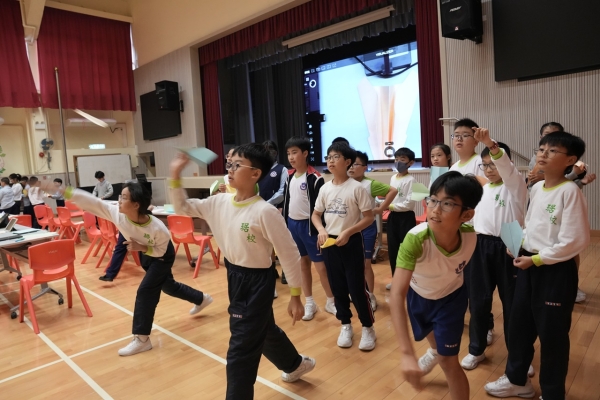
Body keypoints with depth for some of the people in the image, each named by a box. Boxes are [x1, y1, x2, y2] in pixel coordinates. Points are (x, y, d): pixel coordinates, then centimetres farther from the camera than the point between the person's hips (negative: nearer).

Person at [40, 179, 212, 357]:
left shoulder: (158, 229, -40)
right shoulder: (116, 213, -29)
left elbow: (160, 250, -22)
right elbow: (91, 201, -28)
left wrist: (141, 247, -37)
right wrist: (61, 190, -32)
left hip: (163, 257, -7)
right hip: (145, 254, 7)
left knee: (145, 291, -14)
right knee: (166, 285, 22)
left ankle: (142, 339, 1)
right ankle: (201, 299, 47)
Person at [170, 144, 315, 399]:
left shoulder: (265, 212, -24)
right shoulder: (220, 202, -3)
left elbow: (289, 255, -19)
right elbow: (183, 208, 9)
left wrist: (295, 297, -15)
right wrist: (175, 176, -5)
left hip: (257, 282, -8)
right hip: (233, 277, 8)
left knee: (240, 351, 1)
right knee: (265, 331, 29)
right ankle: (296, 364, 56)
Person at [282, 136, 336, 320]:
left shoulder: (315, 178, -13)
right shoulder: (289, 176, 6)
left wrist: (320, 231, -15)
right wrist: (284, 224, 11)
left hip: (309, 225, -6)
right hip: (292, 224, 6)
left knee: (321, 265, 1)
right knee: (302, 264, 14)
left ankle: (331, 302, 19)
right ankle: (309, 302, 26)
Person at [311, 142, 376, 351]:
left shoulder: (356, 188, -12)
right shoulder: (325, 188, 3)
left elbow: (368, 217, -10)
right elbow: (316, 214, 12)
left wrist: (348, 232, -20)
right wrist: (321, 231, -7)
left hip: (351, 242, -5)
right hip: (329, 242, 5)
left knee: (357, 288, 1)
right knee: (338, 288, 14)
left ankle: (368, 327, 21)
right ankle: (346, 325, 31)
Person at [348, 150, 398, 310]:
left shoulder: (370, 184, -12)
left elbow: (393, 191, -15)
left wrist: (381, 209, -16)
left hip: (367, 228, -4)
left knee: (365, 263, 5)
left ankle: (371, 296, 21)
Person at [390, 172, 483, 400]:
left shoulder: (470, 237, -33)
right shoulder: (416, 239, -43)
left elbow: (465, 265, -8)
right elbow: (397, 294, -49)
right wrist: (406, 353, -57)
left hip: (452, 297, 0)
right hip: (418, 295, 1)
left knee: (448, 361, -4)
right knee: (431, 337, 30)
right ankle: (435, 351, 67)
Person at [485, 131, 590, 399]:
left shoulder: (570, 191, -17)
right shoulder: (536, 188, 6)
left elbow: (575, 241, -21)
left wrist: (536, 259, -15)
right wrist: (519, 245, 1)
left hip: (557, 270, -7)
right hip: (528, 264, 8)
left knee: (552, 334, 8)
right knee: (518, 325, 17)